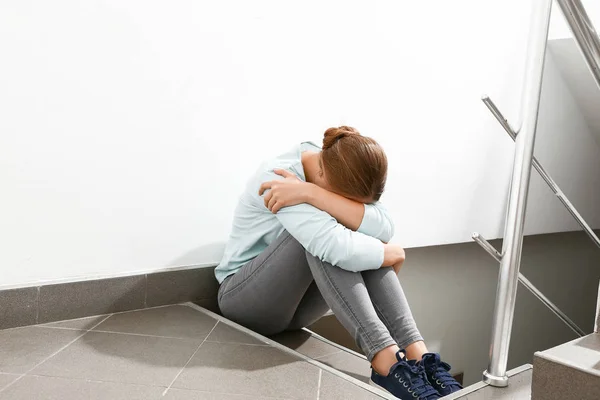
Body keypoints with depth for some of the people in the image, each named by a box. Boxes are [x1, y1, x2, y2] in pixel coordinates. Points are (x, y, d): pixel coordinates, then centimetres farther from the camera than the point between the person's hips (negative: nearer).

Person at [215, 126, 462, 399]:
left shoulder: (343, 179, -8)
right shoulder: (277, 177, -28)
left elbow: (384, 228, -28)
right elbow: (335, 247, -43)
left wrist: (313, 194, -37)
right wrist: (390, 253, -25)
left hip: (294, 303, 6)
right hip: (243, 298, -5)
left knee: (362, 239, -23)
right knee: (323, 238, -34)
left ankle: (416, 355, -30)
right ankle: (387, 360, -39)